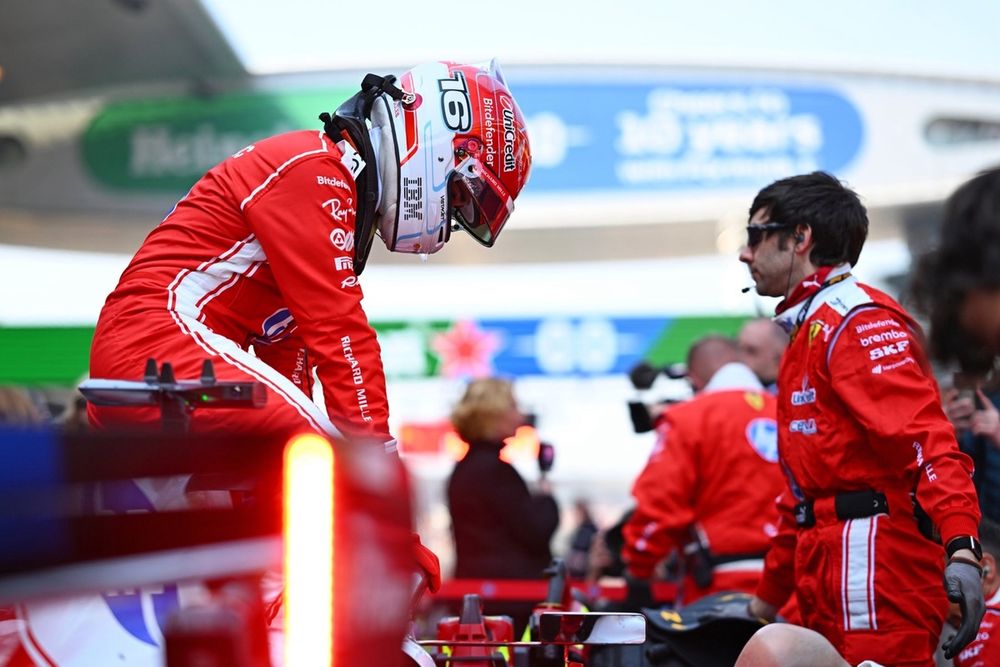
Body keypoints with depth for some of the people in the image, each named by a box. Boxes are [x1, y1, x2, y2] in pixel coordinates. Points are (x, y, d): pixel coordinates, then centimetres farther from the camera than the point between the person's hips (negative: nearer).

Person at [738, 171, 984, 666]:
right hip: (831, 583, 9)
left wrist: (960, 547, -34)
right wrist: (767, 600, 30)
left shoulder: (858, 321, -8)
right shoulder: (808, 331, 23)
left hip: (874, 572, -9)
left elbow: (927, 438, -21)